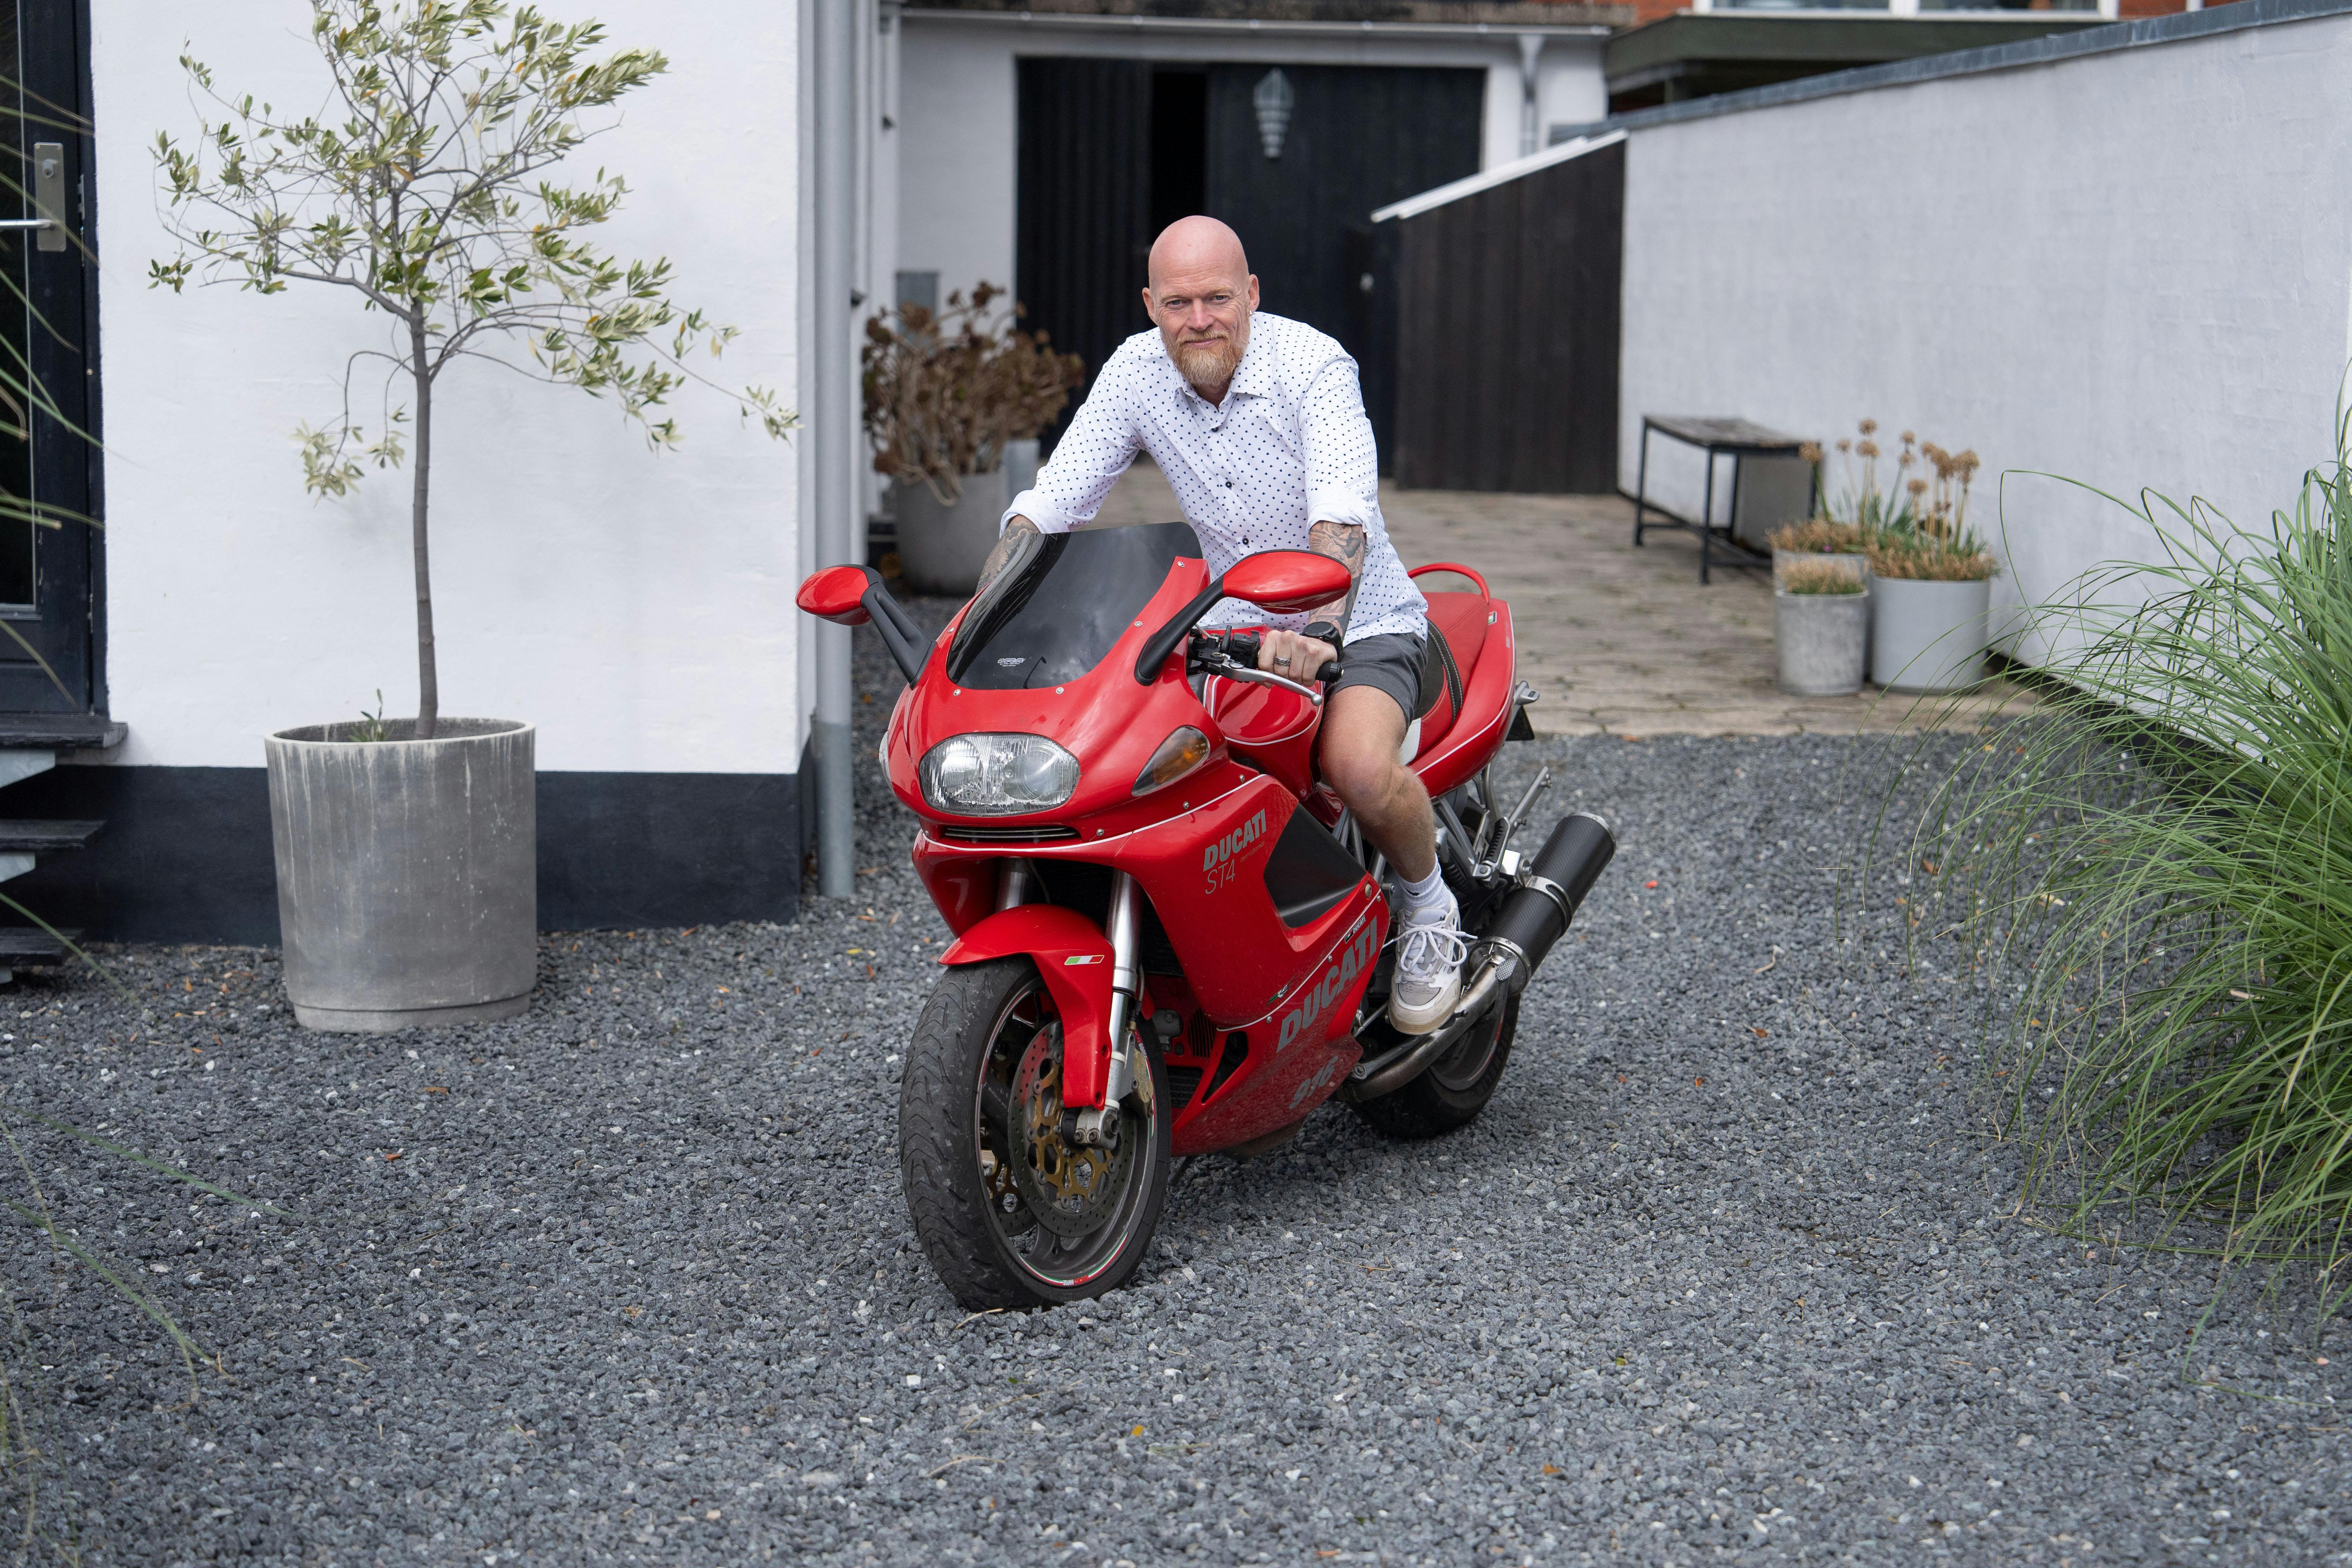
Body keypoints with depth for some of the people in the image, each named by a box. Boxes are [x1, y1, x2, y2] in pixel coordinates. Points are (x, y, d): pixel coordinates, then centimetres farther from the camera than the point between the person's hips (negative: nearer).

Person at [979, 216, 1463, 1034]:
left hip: (1359, 623, -5)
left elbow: (1341, 514, -33)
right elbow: (1047, 505, -6)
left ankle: (1428, 908, -1)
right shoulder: (1135, 372, -4)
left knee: (1360, 768, -34)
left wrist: (1318, 630, -51)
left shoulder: (1314, 366, -18)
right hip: (1225, 630, 5)